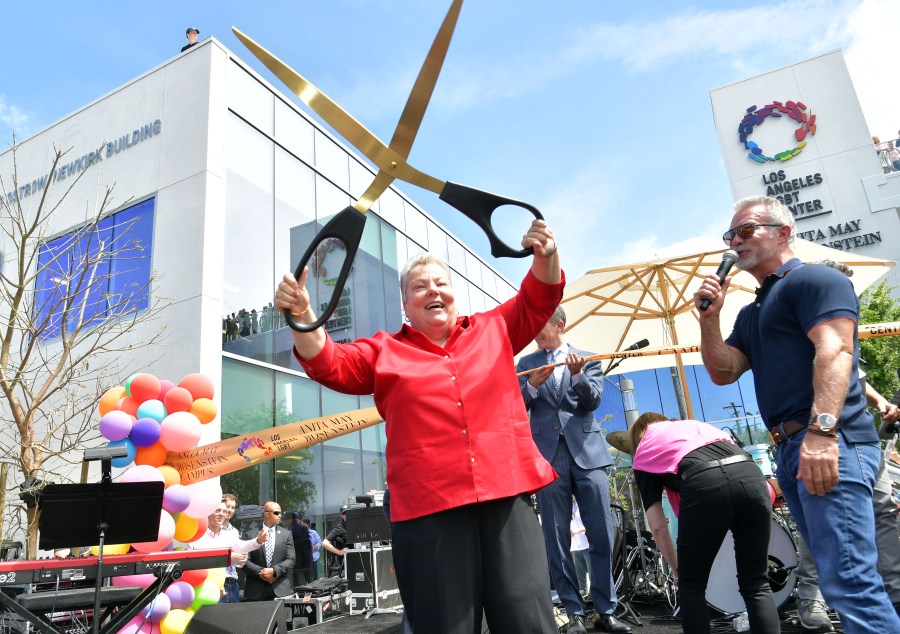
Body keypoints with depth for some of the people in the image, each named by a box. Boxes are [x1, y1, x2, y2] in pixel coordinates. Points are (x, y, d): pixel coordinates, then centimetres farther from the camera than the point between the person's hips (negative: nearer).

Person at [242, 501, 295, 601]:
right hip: (256, 590, -1)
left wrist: (274, 571, -11)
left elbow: (291, 559, 3)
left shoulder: (286, 534, 9)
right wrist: (260, 572, -12)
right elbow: (245, 561, -2)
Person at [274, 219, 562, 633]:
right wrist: (301, 315, -16)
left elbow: (537, 301, 13)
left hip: (506, 496, 2)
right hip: (429, 506, -1)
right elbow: (328, 364, 2)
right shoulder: (384, 351, 12)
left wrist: (545, 257, -7)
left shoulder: (493, 330, 17)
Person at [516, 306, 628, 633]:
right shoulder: (526, 363, 11)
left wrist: (577, 375, -20)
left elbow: (592, 401, -2)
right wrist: (532, 385, -16)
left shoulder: (587, 358, 9)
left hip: (587, 453, 0)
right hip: (547, 456, 1)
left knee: (602, 535, 3)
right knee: (557, 539, 3)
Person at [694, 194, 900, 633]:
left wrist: (821, 430, -29)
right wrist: (709, 318, 4)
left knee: (848, 580, -12)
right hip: (790, 448, 9)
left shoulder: (813, 279, -3)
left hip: (829, 444, -9)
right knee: (837, 576, 15)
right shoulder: (751, 312, 23)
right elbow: (723, 373, 16)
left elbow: (835, 350, -18)